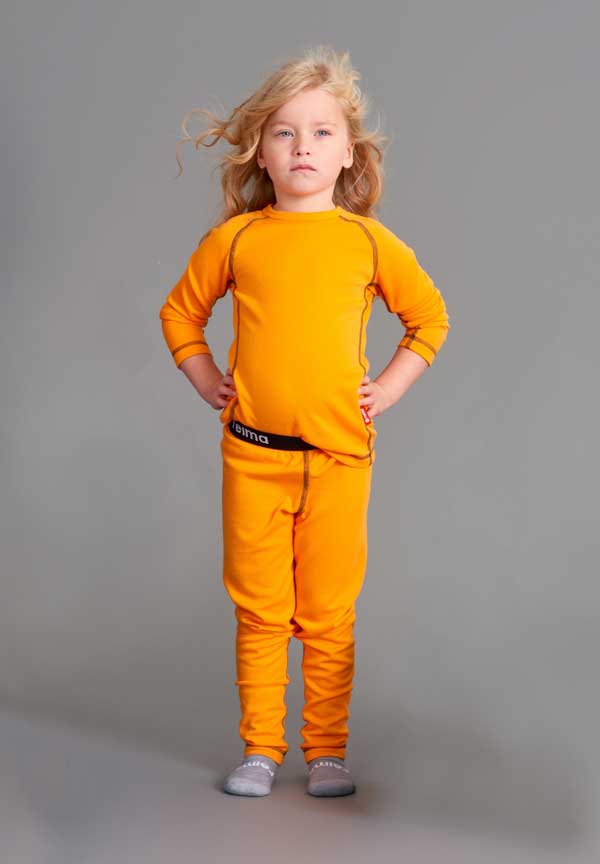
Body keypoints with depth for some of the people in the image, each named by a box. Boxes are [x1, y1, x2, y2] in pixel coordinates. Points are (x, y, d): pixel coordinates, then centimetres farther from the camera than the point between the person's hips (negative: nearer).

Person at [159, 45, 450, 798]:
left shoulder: (369, 241, 2)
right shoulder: (235, 237, 3)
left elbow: (430, 317, 14)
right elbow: (180, 312, 17)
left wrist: (390, 387, 5)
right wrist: (207, 382, 7)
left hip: (339, 456, 0)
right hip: (252, 453, 1)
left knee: (328, 615, 5)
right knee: (259, 611, 7)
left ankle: (327, 751, 18)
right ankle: (260, 749, 18)